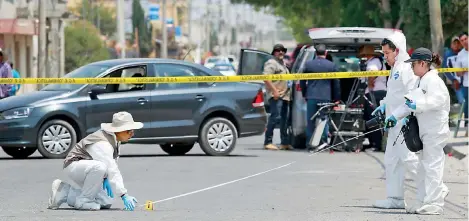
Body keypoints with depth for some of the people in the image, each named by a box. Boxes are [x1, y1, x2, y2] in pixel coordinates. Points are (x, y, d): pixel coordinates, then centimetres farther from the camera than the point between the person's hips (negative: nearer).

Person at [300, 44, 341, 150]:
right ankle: (324, 142, -1)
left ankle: (310, 143, 5)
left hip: (311, 96, 1)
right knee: (324, 120, 5)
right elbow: (336, 84, 5)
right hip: (325, 97, -1)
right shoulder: (332, 65, 0)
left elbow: (302, 81, 7)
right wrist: (336, 98, 14)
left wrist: (304, 94, 19)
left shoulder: (308, 64, 2)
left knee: (310, 121, 6)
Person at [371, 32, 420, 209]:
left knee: (408, 158, -11)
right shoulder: (395, 69, 18)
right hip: (396, 124, 11)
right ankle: (395, 198, 15)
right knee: (391, 159, 10)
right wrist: (384, 106, 15)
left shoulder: (407, 68, -14)